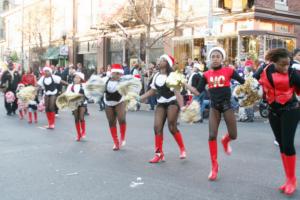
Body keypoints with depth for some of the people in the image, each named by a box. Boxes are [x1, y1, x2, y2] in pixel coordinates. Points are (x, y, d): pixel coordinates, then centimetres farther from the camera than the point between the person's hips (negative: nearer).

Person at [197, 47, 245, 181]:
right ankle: (214, 166, 8)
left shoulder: (228, 71, -4)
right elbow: (199, 90, 4)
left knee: (233, 135, 2)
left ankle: (225, 141, 43)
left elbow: (243, 82, -2)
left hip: (227, 105, -1)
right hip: (214, 107, 2)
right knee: (212, 136, -6)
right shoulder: (206, 74, 3)